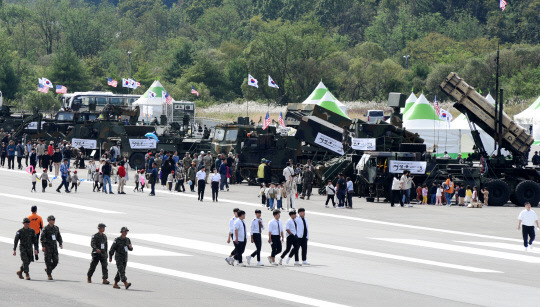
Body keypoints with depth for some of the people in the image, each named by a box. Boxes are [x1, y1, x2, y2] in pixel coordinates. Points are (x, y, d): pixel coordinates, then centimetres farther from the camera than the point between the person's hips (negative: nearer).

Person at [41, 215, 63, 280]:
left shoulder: (56, 228, 10)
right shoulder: (46, 228, -6)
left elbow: (59, 237, 17)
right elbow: (42, 237, -8)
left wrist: (60, 244, 4)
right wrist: (43, 246, -15)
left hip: (54, 246, 5)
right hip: (48, 247, -5)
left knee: (55, 261, -1)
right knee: (48, 261, -4)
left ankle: (48, 270, 23)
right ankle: (49, 275, 3)